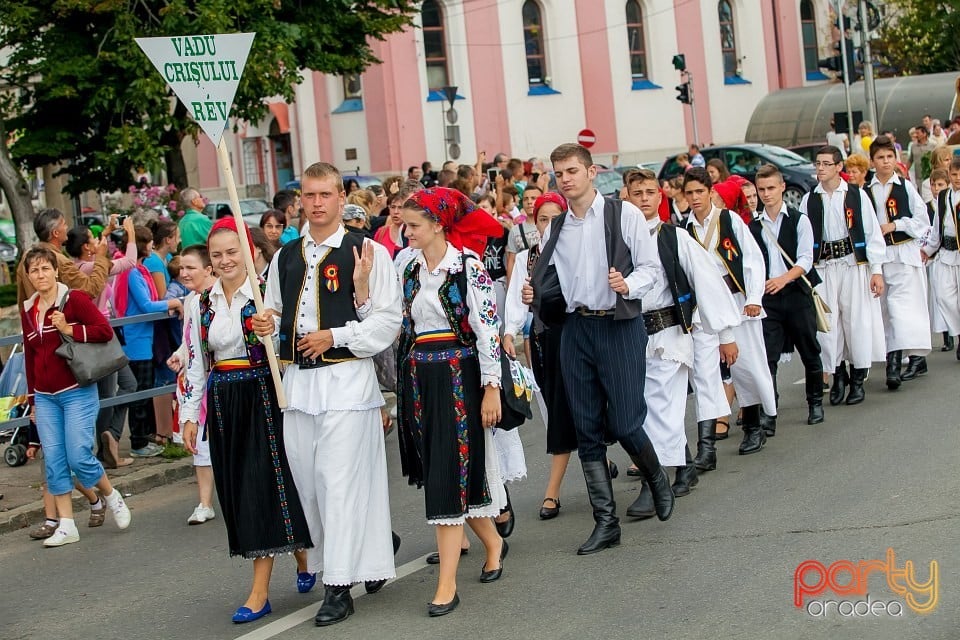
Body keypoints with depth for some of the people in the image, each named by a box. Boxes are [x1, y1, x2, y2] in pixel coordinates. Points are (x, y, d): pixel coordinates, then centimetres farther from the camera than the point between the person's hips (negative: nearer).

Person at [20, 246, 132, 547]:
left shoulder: (74, 300, -7)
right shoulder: (28, 310, 10)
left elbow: (105, 330, -13)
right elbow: (30, 356, 17)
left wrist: (70, 330, -21)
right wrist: (32, 400, 18)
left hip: (77, 392, -5)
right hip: (45, 397, 5)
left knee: (79, 456, -10)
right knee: (53, 461, 1)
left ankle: (110, 496, 18)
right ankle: (66, 526, 7)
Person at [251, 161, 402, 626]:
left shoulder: (367, 252, -3)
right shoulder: (285, 257, 14)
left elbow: (388, 320, -5)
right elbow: (273, 313, 25)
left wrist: (334, 336, -14)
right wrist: (267, 325, 2)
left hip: (346, 378, -6)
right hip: (296, 380, 6)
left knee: (339, 482, -8)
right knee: (308, 481, 8)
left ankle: (338, 587, -2)